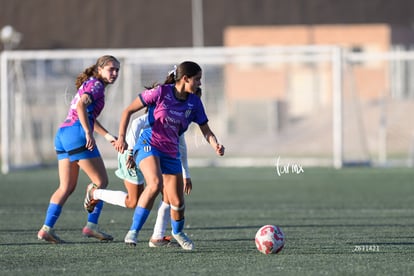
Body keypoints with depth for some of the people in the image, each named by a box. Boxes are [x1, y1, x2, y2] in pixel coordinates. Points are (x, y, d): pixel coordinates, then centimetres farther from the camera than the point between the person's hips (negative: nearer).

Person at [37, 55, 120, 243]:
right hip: (76, 132, -9)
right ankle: (91, 225, -4)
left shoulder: (89, 84, 26)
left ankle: (46, 228, 1)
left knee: (66, 187, 9)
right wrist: (89, 134, -26)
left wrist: (107, 135, 35)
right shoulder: (96, 85, -4)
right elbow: (81, 105, -21)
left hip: (62, 134, 9)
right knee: (101, 181, 0)